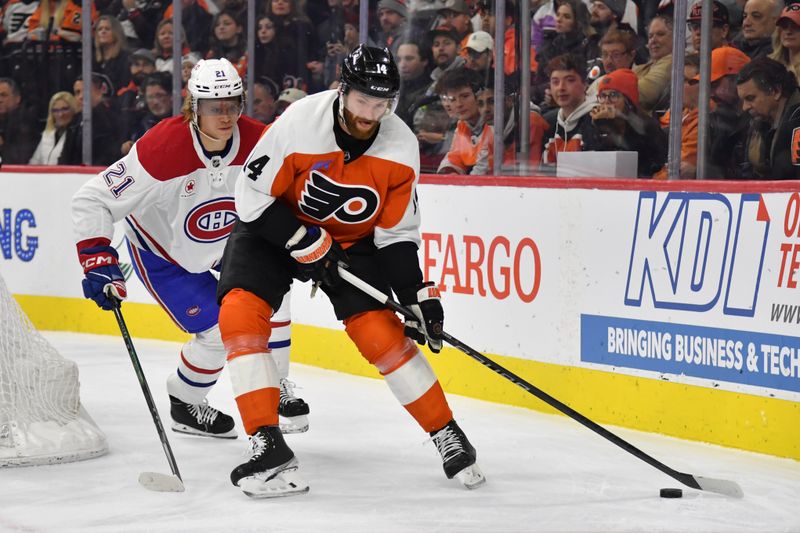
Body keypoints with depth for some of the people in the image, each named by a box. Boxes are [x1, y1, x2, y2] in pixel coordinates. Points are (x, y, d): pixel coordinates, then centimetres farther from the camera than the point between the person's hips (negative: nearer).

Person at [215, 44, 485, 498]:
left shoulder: (401, 147, -18)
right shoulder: (299, 123, -29)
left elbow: (398, 233, -8)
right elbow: (254, 194, -20)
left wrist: (419, 296, -17)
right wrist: (307, 244, -25)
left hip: (354, 240, 2)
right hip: (275, 225, -1)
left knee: (380, 331, -12)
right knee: (240, 312, -22)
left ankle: (448, 435, 4)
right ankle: (269, 447, -23)